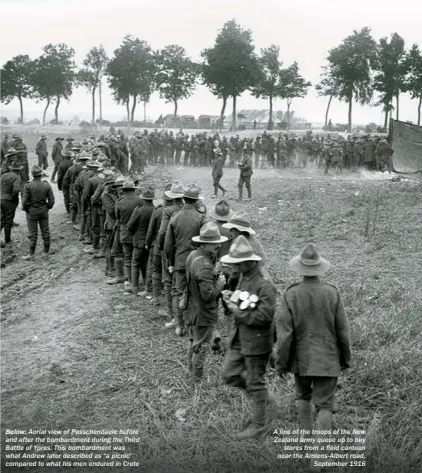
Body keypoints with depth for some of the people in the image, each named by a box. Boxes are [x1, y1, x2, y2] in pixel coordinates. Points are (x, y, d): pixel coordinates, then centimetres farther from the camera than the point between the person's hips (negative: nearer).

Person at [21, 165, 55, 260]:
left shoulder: (28, 186, -15)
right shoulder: (47, 186, -8)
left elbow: (25, 201, -14)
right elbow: (51, 200, -6)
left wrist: (26, 209, 4)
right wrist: (47, 208, 11)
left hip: (32, 212, -2)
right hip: (44, 211, 2)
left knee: (33, 233, 4)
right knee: (45, 232, 12)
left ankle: (31, 254, 9)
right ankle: (46, 252, 20)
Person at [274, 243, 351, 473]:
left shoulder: (290, 295, -14)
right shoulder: (332, 293, -13)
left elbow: (284, 333, -13)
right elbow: (342, 331, -6)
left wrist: (281, 363, -1)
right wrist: (345, 358, 9)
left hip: (301, 358, 1)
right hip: (327, 359, -1)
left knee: (303, 395, 25)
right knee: (324, 406, 5)